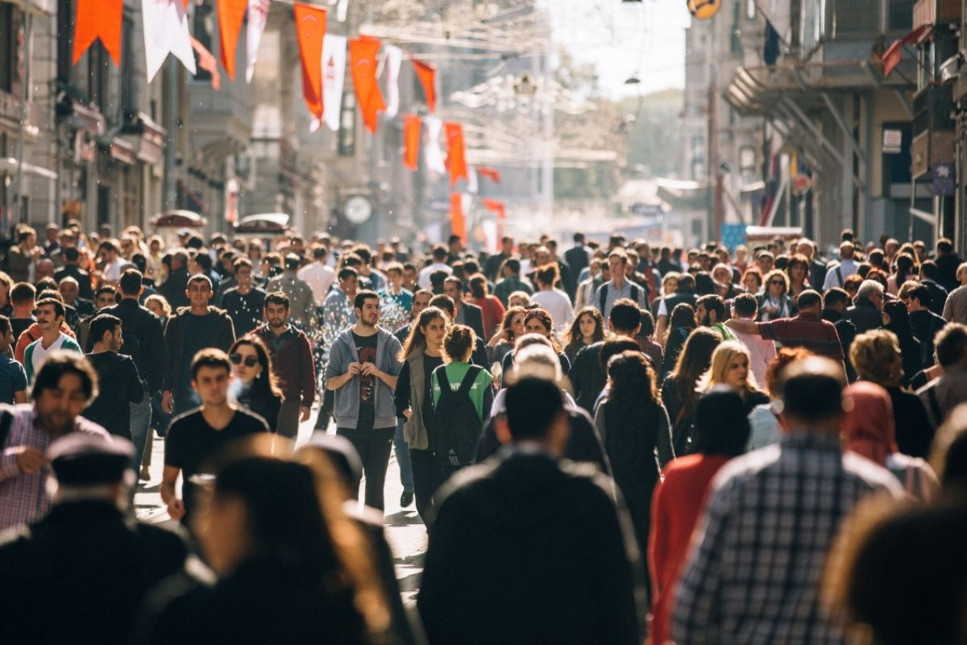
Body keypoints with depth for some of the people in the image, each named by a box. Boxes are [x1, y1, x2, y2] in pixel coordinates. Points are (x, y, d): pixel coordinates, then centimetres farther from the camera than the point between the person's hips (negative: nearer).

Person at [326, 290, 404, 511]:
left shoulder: (390, 343, 5)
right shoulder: (342, 343, 5)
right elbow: (330, 383, 7)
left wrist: (378, 372, -14)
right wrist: (348, 374, -12)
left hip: (382, 421, 1)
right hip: (350, 421, -1)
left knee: (376, 479, 6)